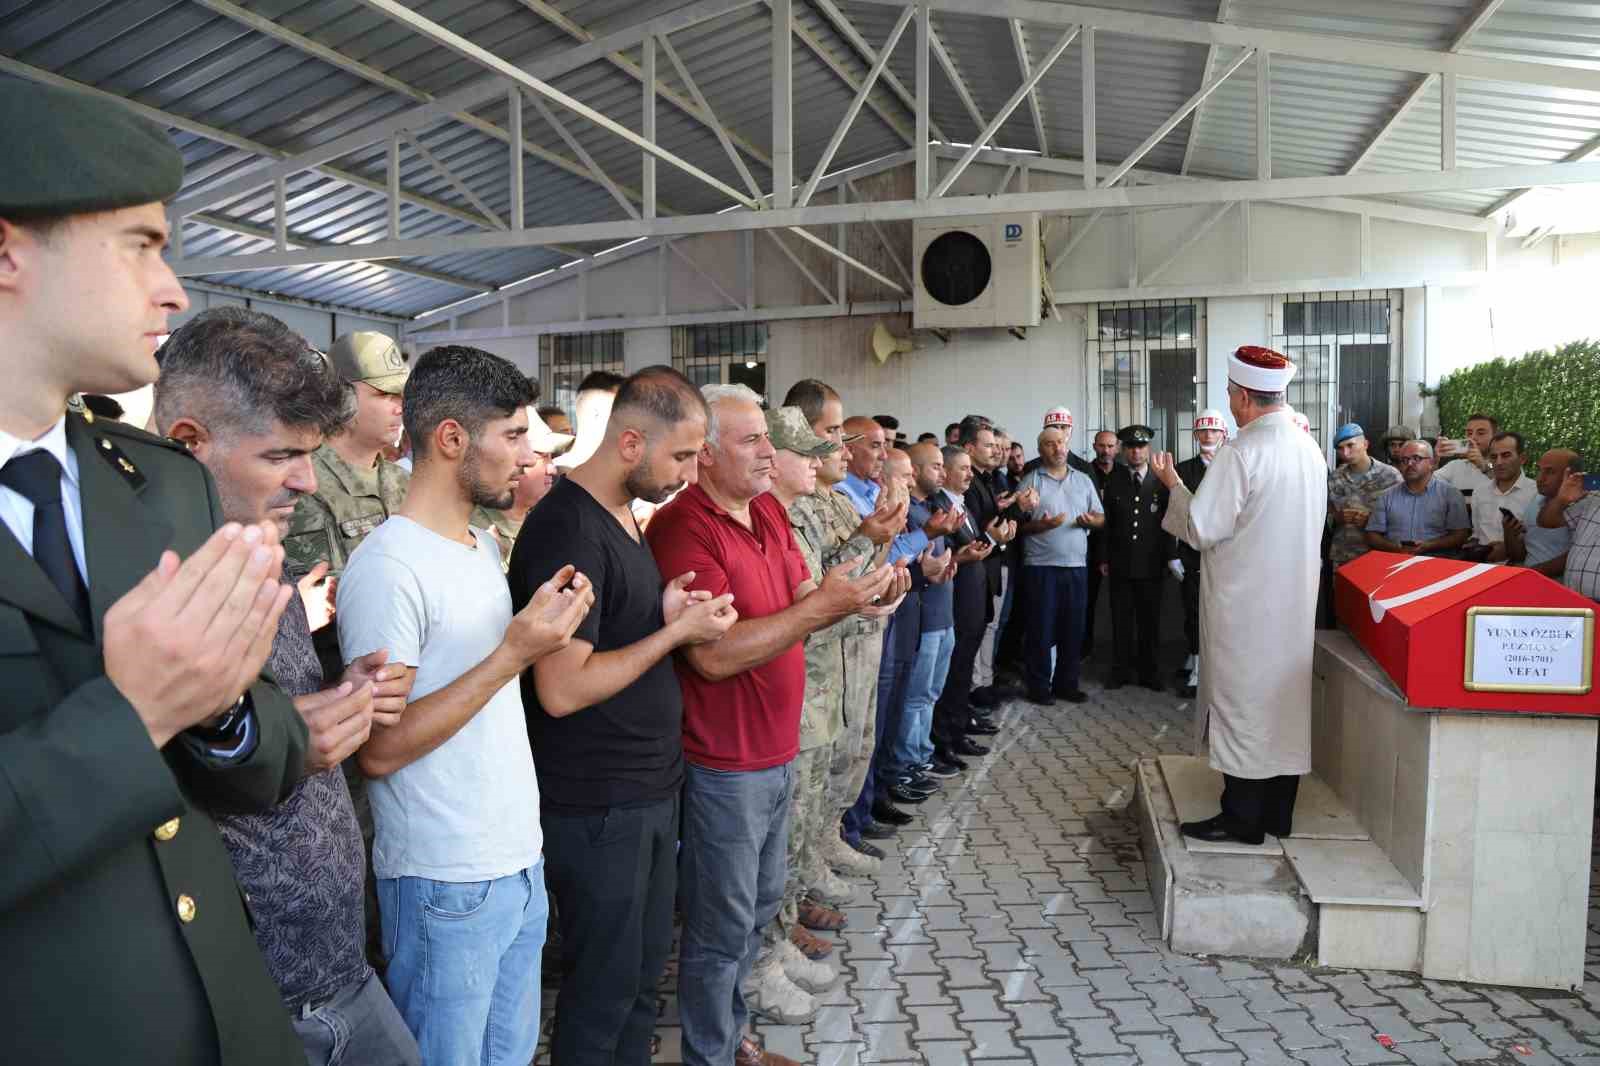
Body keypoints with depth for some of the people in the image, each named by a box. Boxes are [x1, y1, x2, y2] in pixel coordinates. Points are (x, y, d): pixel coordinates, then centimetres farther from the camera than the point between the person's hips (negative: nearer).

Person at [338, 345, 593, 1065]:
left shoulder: (484, 543, 10)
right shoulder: (388, 566, -20)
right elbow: (379, 750, -23)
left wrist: (543, 624, 3)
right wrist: (514, 653, -24)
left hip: (519, 862, 8)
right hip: (446, 886, -8)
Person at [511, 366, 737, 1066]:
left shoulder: (621, 516, 9)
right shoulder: (568, 531, -21)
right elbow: (562, 690, -25)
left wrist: (666, 613, -3)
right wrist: (677, 631, -18)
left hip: (651, 791, 9)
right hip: (598, 809, -9)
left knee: (644, 972, 21)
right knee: (604, 990, 9)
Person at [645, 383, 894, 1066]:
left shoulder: (769, 511, 6)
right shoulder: (682, 528, -22)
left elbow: (801, 600, 11)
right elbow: (714, 655, -27)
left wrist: (855, 594, -9)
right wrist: (820, 607, -26)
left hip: (776, 752, 9)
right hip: (724, 765, -9)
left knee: (759, 906, 23)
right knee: (723, 927, 8)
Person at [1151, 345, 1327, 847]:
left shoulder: (1241, 452, -18)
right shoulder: (1311, 449, 6)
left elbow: (1201, 529, -17)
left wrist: (1173, 485, -2)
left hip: (1244, 601, -7)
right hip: (1295, 598, 7)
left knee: (1242, 698, 1)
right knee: (1285, 697, 13)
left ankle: (1242, 816, 8)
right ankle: (1278, 812, 22)